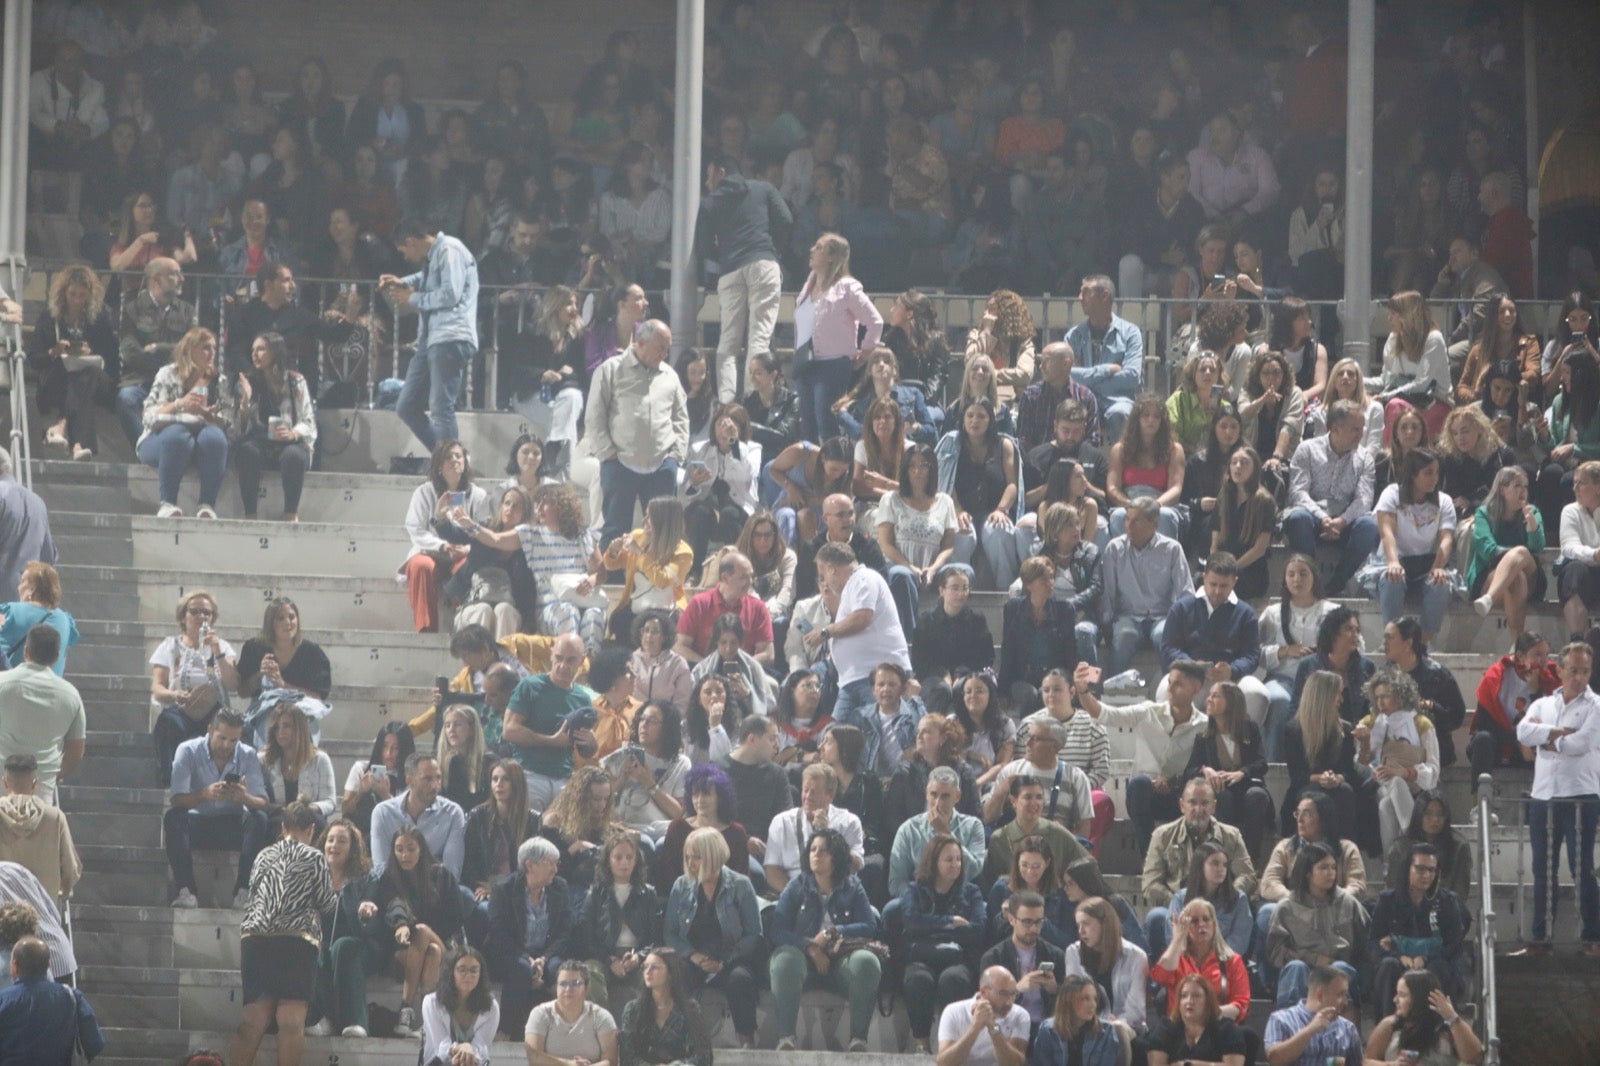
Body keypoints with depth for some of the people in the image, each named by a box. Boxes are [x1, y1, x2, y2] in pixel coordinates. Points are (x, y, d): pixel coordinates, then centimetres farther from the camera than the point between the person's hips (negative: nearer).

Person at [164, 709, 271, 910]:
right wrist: (205, 794, -38)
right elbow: (177, 800, -18)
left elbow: (263, 803, -9)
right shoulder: (188, 751, -8)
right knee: (172, 817, -32)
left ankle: (244, 891, -33)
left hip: (232, 825, 1)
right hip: (197, 823, -1)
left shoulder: (248, 756, -2)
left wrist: (245, 797, -34)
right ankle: (186, 890, -38)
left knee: (259, 819, -28)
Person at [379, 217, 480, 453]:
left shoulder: (449, 250, -6)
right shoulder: (431, 257, 22)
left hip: (450, 338, -11)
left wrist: (413, 298, -4)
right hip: (430, 341, 11)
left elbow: (451, 294, -17)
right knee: (407, 408, 8)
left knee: (441, 408, -17)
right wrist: (402, 283, 28)